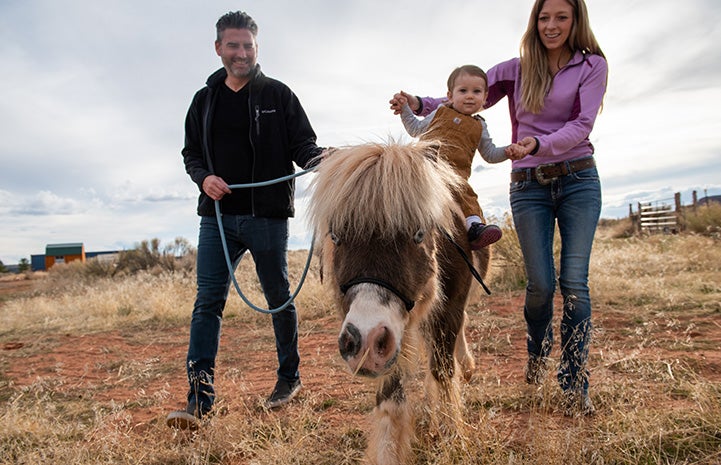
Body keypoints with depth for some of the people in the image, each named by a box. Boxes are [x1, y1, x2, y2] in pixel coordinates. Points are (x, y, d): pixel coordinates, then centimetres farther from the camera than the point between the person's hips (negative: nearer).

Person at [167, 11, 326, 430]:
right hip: (217, 216, 3)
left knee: (280, 299, 9)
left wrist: (320, 160, -24)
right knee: (208, 302, -4)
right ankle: (200, 395, -1)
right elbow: (191, 152, 18)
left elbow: (303, 144, -1)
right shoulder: (205, 99, 14)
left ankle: (290, 377, 26)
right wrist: (204, 177, -5)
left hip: (268, 217, -2)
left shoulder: (278, 94, 3)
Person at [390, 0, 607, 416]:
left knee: (575, 283, -7)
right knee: (541, 283, -3)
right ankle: (538, 351, 28)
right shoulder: (515, 70, 9)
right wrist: (420, 104, -11)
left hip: (578, 180, -1)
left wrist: (537, 143, -26)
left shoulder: (593, 66, 4)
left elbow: (581, 125, -9)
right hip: (529, 185, 1)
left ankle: (575, 388, 3)